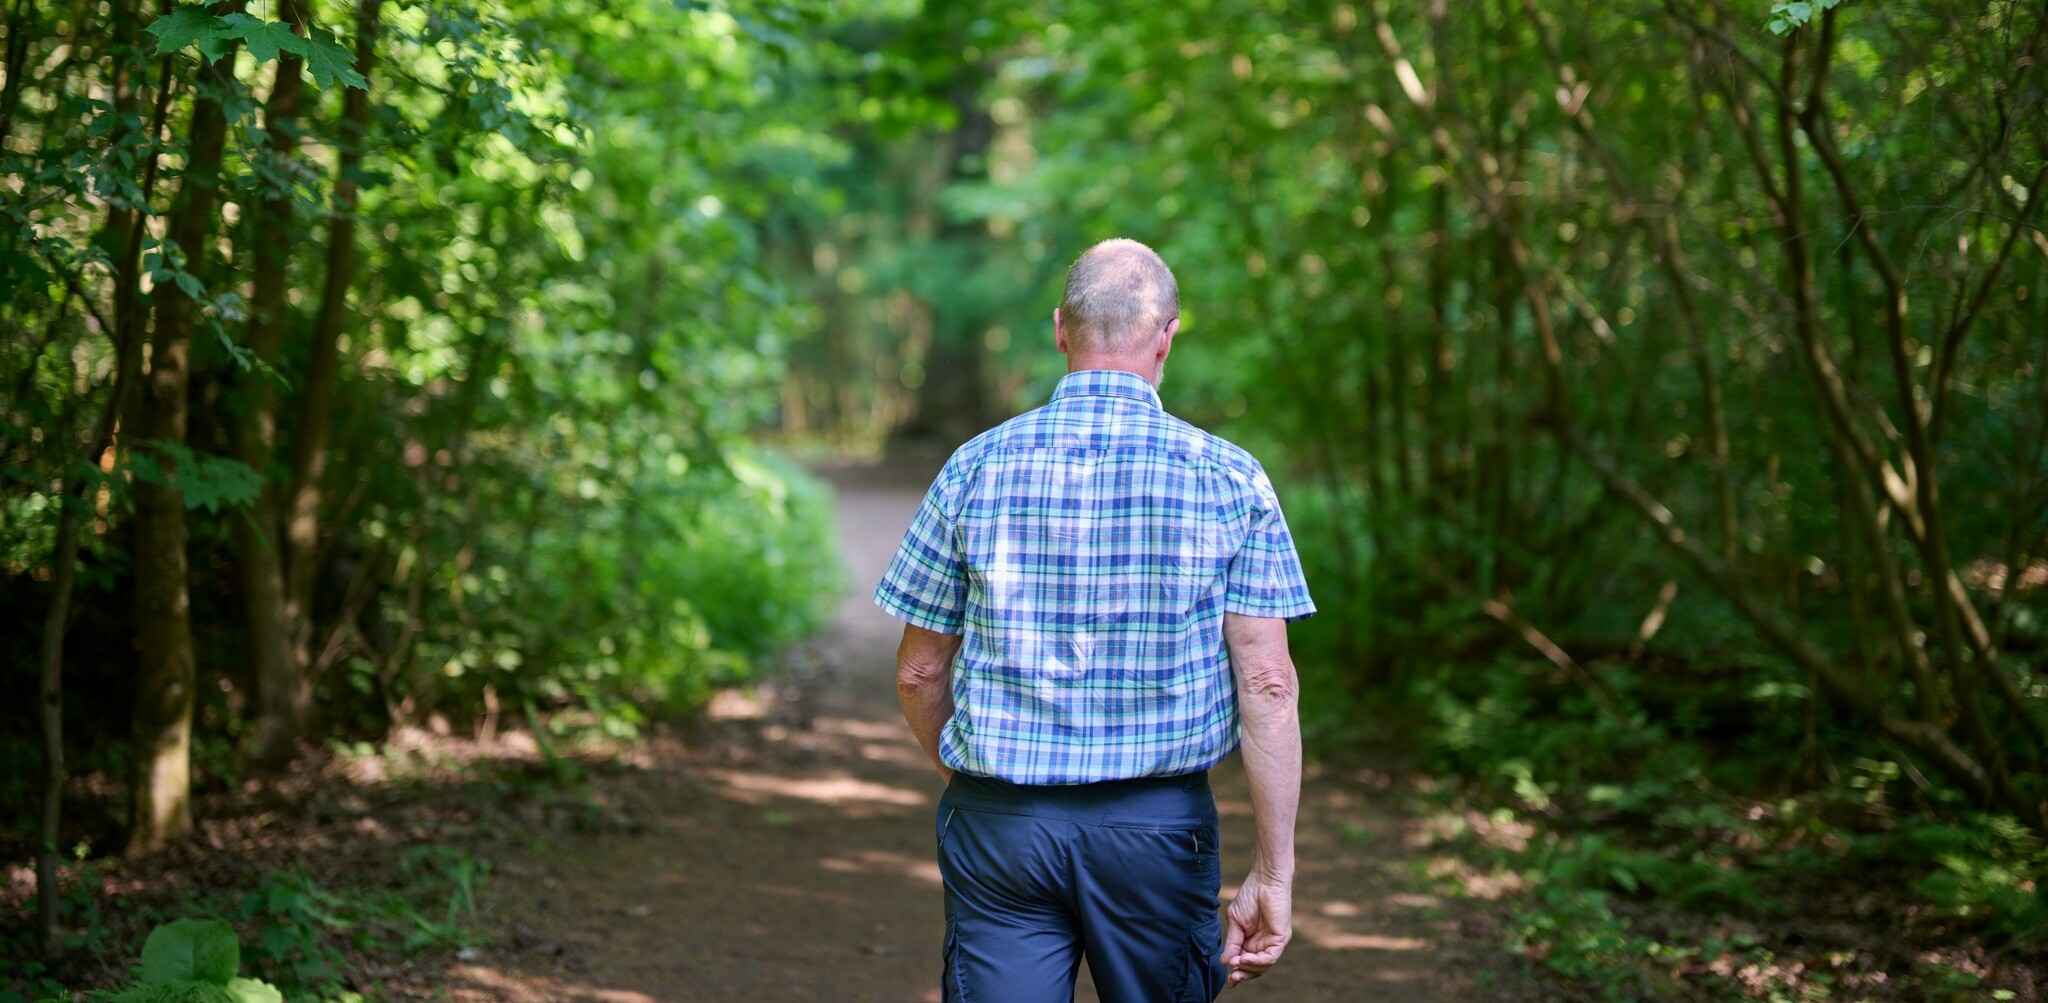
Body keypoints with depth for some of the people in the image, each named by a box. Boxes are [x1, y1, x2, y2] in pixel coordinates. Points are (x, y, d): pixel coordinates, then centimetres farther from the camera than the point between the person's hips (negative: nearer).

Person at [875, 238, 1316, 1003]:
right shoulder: (1228, 480, -4)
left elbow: (919, 673, 5)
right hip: (1159, 825, 0)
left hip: (999, 826, 1)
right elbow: (1267, 683, -8)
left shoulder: (976, 468, -1)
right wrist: (1273, 871, -4)